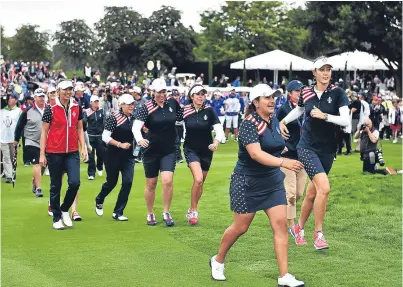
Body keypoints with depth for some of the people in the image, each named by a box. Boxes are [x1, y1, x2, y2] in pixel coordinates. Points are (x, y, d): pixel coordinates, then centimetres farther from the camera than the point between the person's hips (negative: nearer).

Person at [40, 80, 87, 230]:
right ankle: (56, 218, 19)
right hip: (54, 153, -3)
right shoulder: (51, 108, -6)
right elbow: (44, 132, -3)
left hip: (72, 152, 3)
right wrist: (42, 154, -5)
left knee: (74, 182, -10)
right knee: (56, 186, 6)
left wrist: (83, 147, 3)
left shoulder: (77, 107, 5)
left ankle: (65, 210, 15)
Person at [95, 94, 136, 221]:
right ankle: (99, 201, 41)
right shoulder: (114, 118, -13)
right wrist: (120, 144, -23)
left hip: (128, 155, 5)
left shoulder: (134, 118, 5)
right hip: (113, 154, -5)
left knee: (128, 182, -7)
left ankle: (118, 213, 4)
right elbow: (105, 137, -16)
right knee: (112, 182, 9)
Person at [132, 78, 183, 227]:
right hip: (151, 151, -2)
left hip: (169, 150, 2)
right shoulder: (147, 107, -12)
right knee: (151, 185, 8)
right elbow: (136, 126, -26)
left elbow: (181, 118, 19)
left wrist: (178, 103, 5)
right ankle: (150, 214, 26)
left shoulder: (172, 103, 1)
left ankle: (166, 213, 3)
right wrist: (139, 139, -43)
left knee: (168, 181, -13)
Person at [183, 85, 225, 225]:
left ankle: (192, 211, 33)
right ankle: (193, 211, -7)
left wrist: (216, 141, -34)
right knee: (198, 179, -22)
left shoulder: (209, 111, -10)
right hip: (191, 150, -2)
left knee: (201, 183, 12)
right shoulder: (185, 111, -9)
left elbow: (219, 129, -15)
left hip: (206, 151, 2)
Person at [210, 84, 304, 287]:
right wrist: (284, 162, -44)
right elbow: (255, 153, -35)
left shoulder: (273, 120, 3)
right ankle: (218, 261, 32)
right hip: (248, 183, -6)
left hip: (273, 182, 6)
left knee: (281, 224, -5)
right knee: (240, 227, 6)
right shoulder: (249, 124, -20)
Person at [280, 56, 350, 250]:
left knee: (312, 193, 10)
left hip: (327, 150, 1)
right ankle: (318, 233, -9)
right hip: (307, 148, -1)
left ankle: (299, 227, 34)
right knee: (324, 187, -21)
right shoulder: (306, 93, 0)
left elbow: (346, 120, -13)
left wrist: (324, 116, -22)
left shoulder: (337, 93, -5)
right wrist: (283, 121, 13)